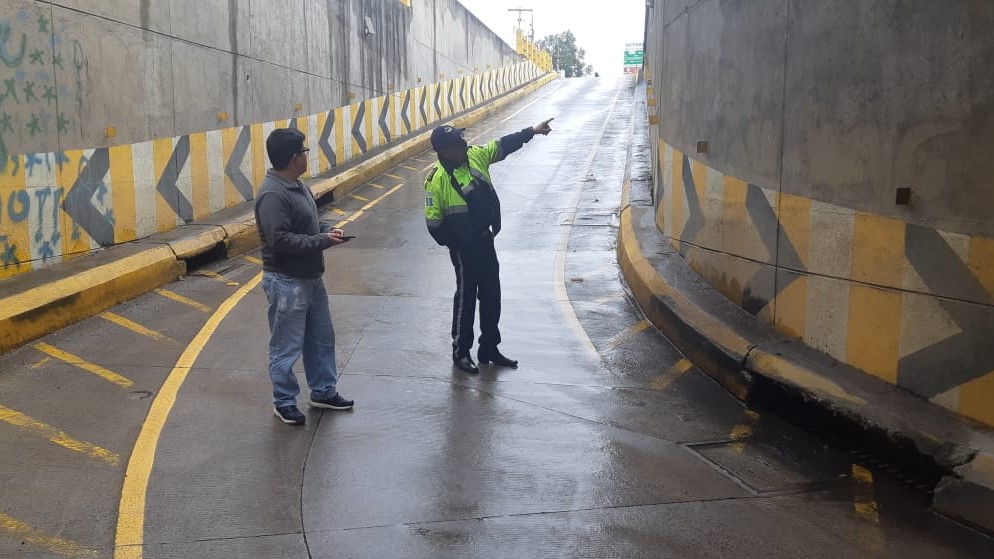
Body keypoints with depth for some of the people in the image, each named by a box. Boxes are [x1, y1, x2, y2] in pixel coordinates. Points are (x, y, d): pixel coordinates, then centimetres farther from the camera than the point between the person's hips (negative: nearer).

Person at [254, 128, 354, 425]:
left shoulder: (296, 185, 8)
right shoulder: (272, 194, -23)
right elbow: (280, 240, -28)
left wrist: (328, 229, 1)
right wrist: (323, 241, -22)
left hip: (311, 278, 10)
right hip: (286, 282, -10)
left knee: (322, 338, 19)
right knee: (287, 347, 5)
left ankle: (324, 391, 34)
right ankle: (284, 402, 20)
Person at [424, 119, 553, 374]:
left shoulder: (475, 155, -1)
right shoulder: (437, 179, -19)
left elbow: (503, 146, 12)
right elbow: (434, 222, -14)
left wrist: (532, 131, 11)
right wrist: (455, 244, -10)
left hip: (485, 240, 7)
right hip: (463, 247, -7)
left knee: (492, 294, 14)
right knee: (466, 296, 3)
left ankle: (489, 348, 28)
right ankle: (460, 352, 18)